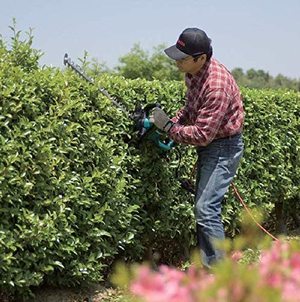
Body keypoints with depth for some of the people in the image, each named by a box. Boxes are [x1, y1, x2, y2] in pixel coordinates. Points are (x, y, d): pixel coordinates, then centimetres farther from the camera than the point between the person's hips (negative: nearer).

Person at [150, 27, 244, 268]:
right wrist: (174, 121, 0)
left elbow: (202, 135, -28)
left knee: (207, 208, -16)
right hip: (209, 147, 10)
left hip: (224, 147, -10)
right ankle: (207, 267, 23)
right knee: (202, 206, 13)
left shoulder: (216, 85, -29)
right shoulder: (194, 73, 0)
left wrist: (169, 127, -17)